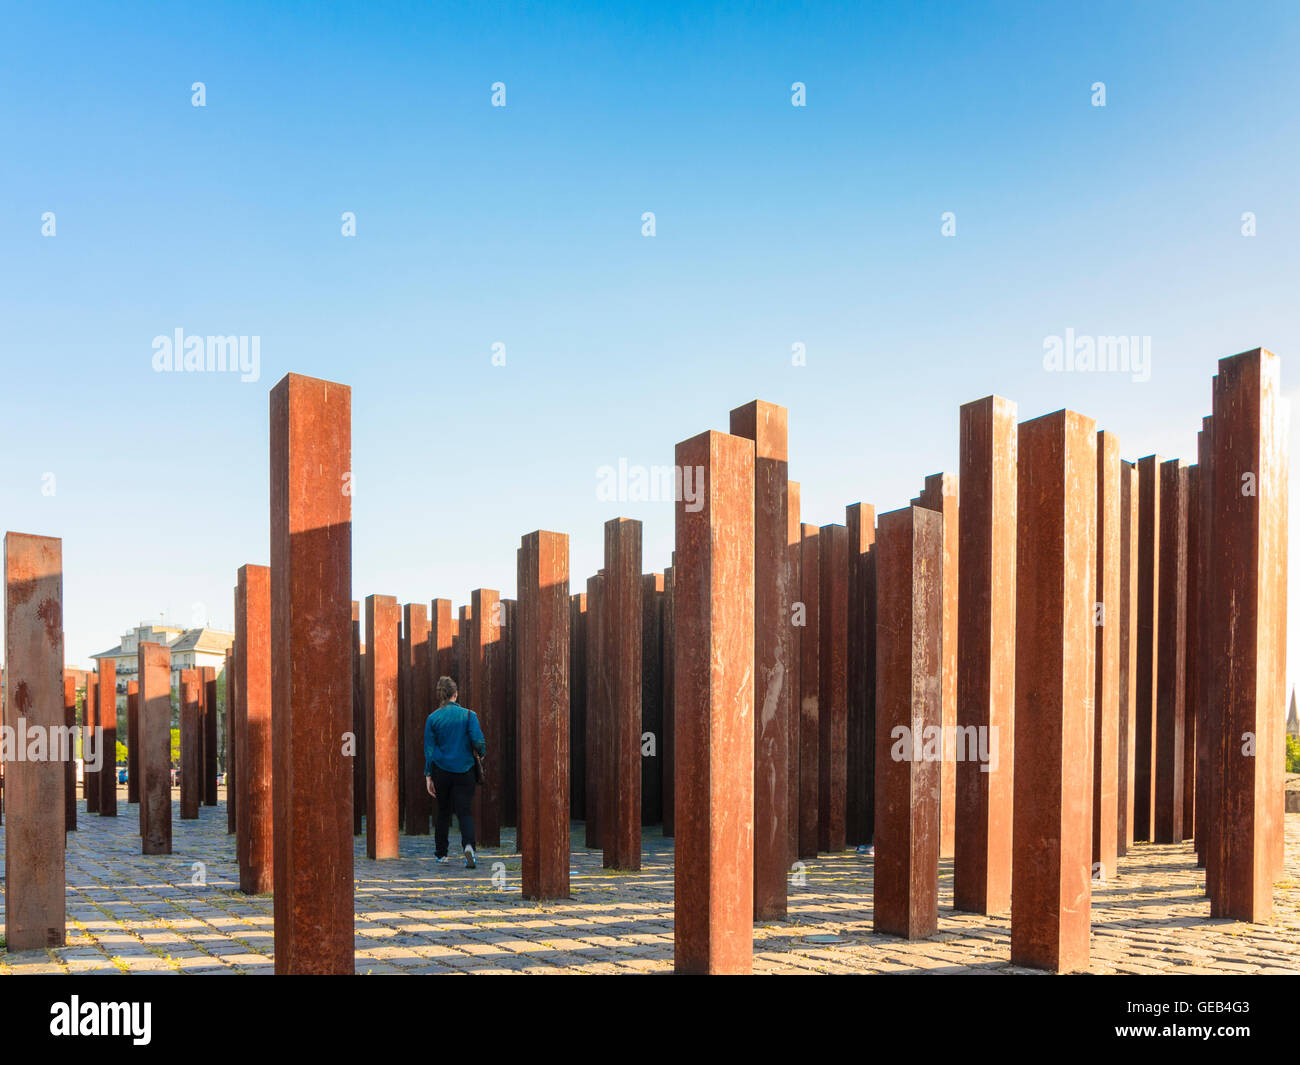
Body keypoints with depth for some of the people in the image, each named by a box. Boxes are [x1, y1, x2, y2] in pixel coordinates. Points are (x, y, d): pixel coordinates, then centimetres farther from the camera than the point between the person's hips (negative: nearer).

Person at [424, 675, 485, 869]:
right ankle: (468, 845, -25)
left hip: (441, 772, 2)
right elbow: (478, 741, -11)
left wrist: (428, 776, 3)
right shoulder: (468, 715, -5)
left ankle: (441, 852, 26)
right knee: (464, 812, 0)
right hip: (464, 771, -1)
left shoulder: (432, 718, -1)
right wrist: (483, 752, 11)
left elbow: (429, 749, 0)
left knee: (443, 811, 17)